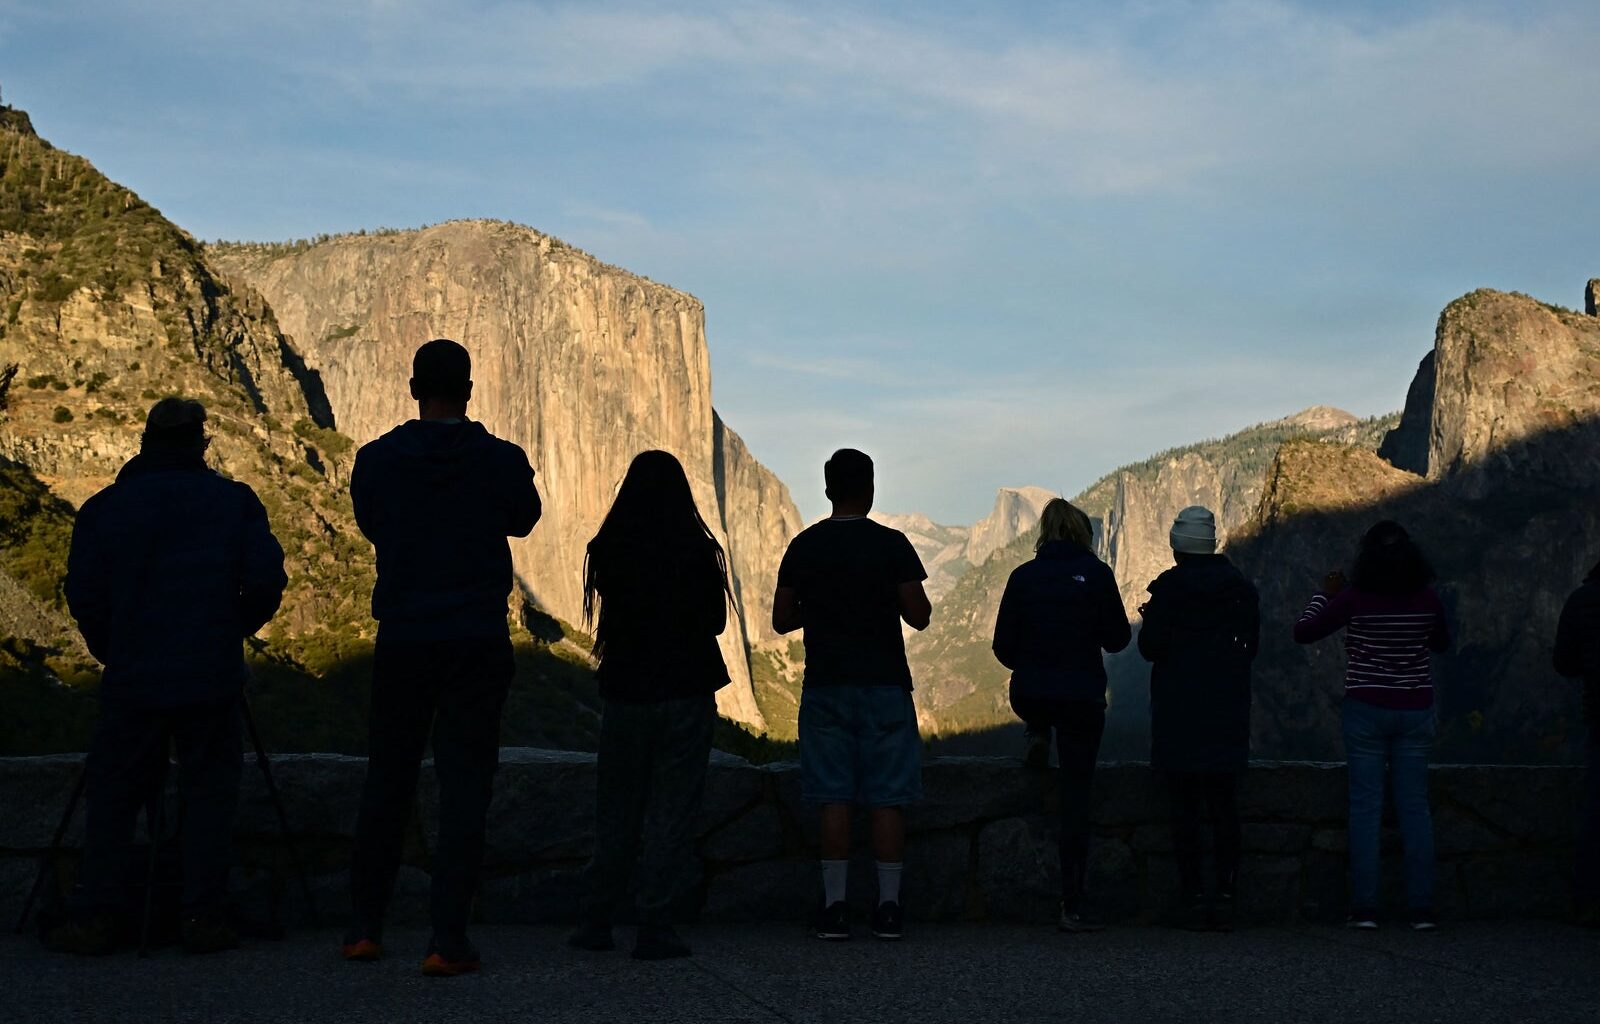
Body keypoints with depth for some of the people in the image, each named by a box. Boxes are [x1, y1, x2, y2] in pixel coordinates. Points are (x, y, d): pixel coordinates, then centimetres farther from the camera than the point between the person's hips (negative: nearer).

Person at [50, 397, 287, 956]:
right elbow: (266, 580, -6)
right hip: (212, 679, -1)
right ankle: (202, 915, 5)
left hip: (131, 679, 1)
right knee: (209, 790, 8)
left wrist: (112, 651, 13)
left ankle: (93, 914, 10)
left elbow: (83, 595, -1)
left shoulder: (105, 507, 3)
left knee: (113, 795, 11)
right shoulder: (234, 501, 1)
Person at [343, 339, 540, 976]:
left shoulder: (376, 459, -3)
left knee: (386, 785, 14)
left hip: (401, 638, 2)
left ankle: (364, 928, 21)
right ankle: (448, 940, -2)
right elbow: (523, 520, 15)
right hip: (478, 642, -1)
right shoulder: (502, 460, -5)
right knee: (464, 790, 2)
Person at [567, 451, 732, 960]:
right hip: (687, 693, -2)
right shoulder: (699, 551, -7)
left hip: (624, 693, 2)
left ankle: (596, 921, 17)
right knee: (672, 809, 2)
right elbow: (716, 621, 2)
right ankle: (653, 927, -1)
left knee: (615, 809, 13)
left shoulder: (606, 550, -1)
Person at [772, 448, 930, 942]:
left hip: (825, 686, 2)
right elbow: (919, 615, -7)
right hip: (885, 684, -2)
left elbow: (781, 620, 5)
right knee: (888, 798, 2)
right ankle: (889, 906, 3)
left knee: (833, 797, 2)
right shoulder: (892, 544, -4)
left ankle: (835, 907, 1)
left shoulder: (804, 546, 3)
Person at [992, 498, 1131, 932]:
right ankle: (1073, 906, 1)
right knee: (1076, 797, 1)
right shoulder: (1095, 573, -6)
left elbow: (1004, 647, 3)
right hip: (1081, 697, -2)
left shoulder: (1023, 577, 1)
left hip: (1028, 696, 3)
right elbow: (1116, 639, -1)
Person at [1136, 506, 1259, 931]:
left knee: (1185, 806, 1)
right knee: (1225, 805, 7)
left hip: (1179, 710, -3)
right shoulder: (1240, 586, 5)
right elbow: (1251, 645, 10)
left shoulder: (1169, 586, -8)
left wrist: (1149, 619, 11)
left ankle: (1193, 895, 0)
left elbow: (1150, 647, -8)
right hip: (1228, 711, 3)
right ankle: (1225, 894, 5)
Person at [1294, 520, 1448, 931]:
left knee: (1365, 807, 2)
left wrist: (1324, 593, 9)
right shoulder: (1427, 600, -3)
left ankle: (1365, 906, 0)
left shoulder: (1354, 599, -12)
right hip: (1415, 710, 2)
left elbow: (1303, 632, -2)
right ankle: (1421, 907, 6)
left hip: (1366, 709, -2)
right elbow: (1442, 642, 15)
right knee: (1415, 807, 7)